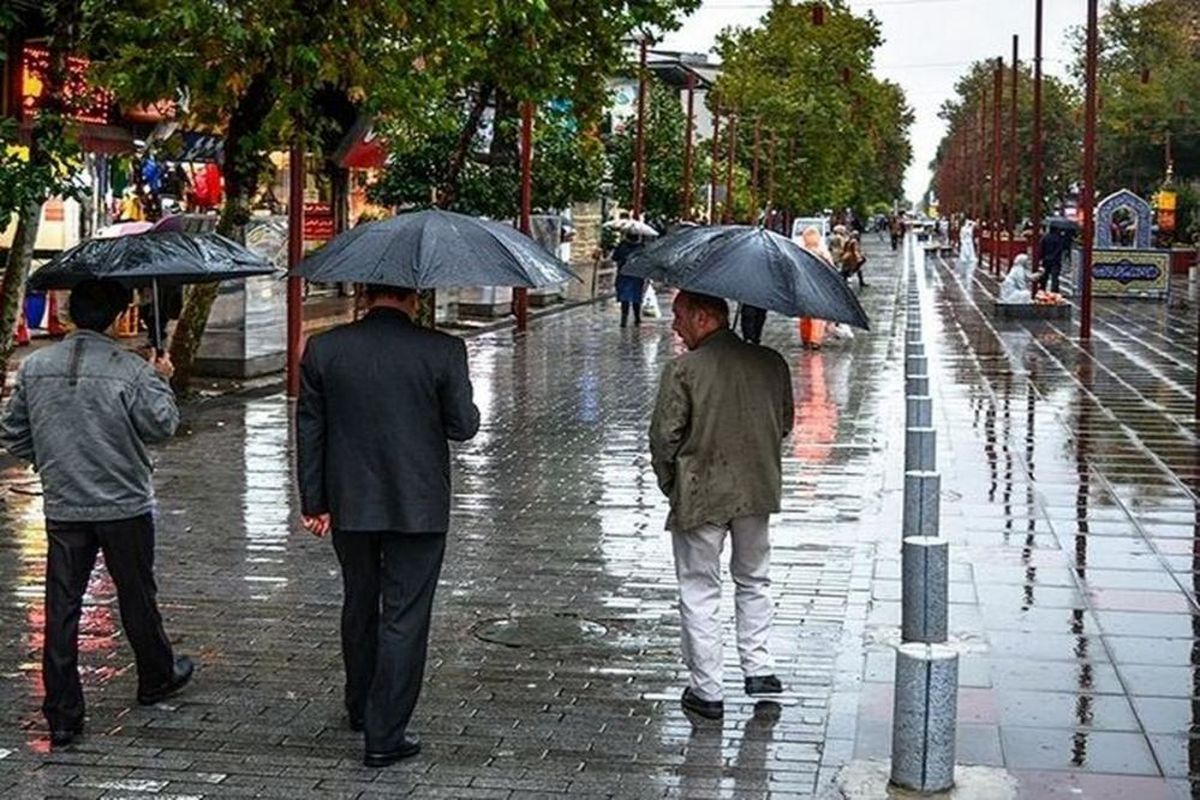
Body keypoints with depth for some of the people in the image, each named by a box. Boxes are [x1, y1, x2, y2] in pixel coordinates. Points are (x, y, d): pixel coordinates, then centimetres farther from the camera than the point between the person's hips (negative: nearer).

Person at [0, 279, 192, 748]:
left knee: (61, 609, 4)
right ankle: (156, 679, 36)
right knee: (137, 599, 16)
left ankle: (62, 717, 5)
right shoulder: (130, 370, -14)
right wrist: (161, 381, 5)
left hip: (62, 508, 3)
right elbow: (161, 427, -8)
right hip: (124, 504, -3)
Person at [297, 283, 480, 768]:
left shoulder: (323, 349, -4)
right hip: (418, 507, -3)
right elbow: (463, 427, -7)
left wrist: (314, 502, 9)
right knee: (404, 618, 4)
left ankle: (360, 709, 39)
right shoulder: (443, 351, -12)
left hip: (349, 505, 3)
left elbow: (308, 430, 1)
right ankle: (385, 736, 5)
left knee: (359, 607, 22)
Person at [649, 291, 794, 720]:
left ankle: (707, 691, 12)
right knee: (754, 580, 24)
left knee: (700, 591, 7)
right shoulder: (771, 363, -1)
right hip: (758, 491, 4)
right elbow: (785, 422, 8)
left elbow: (664, 434, -13)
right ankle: (758, 668, 25)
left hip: (700, 496, -4)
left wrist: (669, 483, 3)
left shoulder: (683, 369, -15)